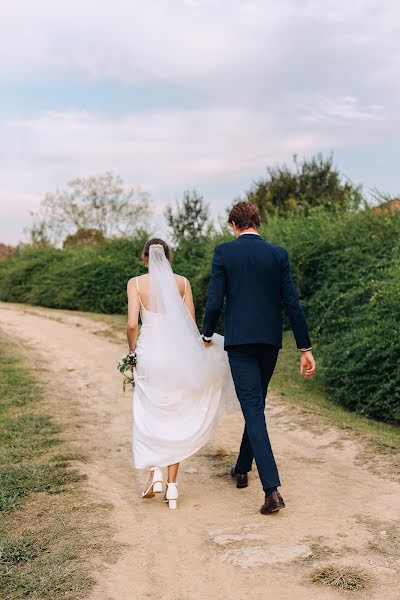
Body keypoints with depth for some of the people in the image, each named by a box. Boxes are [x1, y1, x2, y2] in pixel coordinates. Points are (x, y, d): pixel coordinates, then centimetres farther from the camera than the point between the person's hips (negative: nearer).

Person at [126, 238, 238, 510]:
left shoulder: (136, 283, -1)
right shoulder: (182, 282, 3)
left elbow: (132, 325, -8)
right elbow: (191, 325, 3)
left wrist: (133, 355, 6)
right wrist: (192, 356, 14)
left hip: (149, 352, -1)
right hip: (178, 355, 2)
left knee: (149, 417, 16)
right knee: (175, 419, 11)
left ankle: (156, 472, -1)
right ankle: (172, 485, 9)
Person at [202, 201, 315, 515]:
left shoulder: (223, 252, -4)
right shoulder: (278, 254, 3)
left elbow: (214, 302, -8)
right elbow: (292, 303, -1)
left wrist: (207, 336, 10)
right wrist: (305, 349, 2)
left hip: (239, 341, -3)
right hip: (270, 340, 4)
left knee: (254, 410, -5)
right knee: (257, 404, 20)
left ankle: (272, 489, -16)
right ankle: (242, 469, 36)